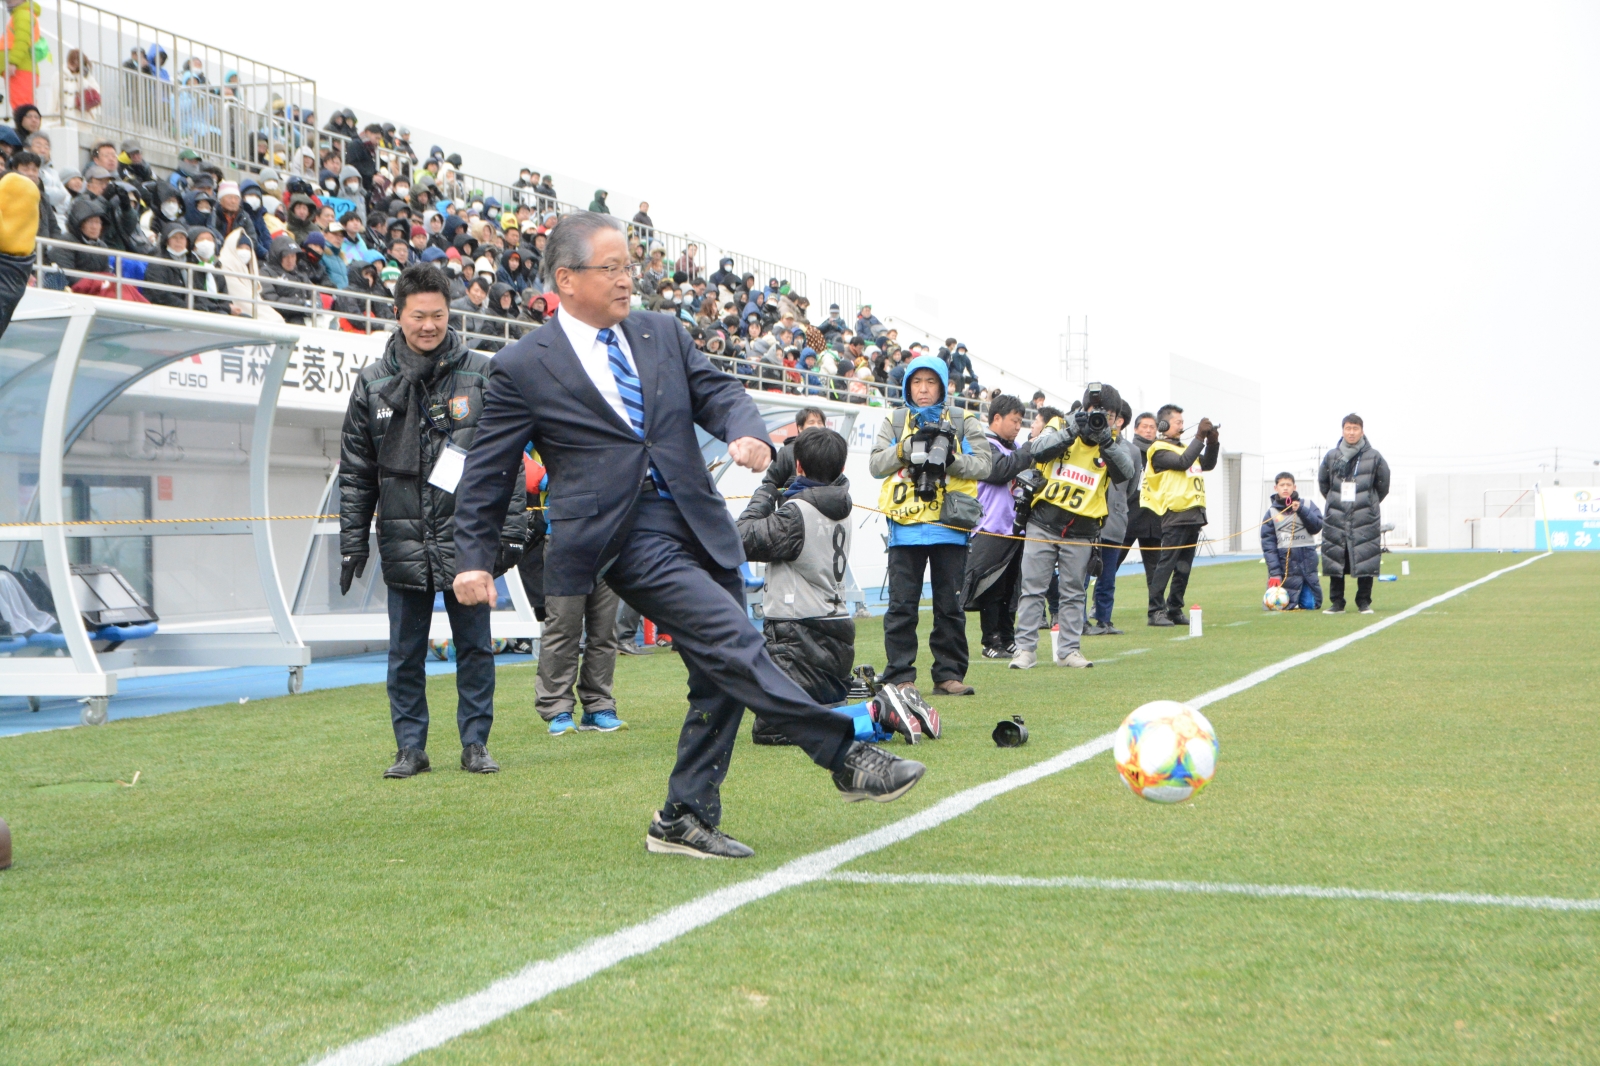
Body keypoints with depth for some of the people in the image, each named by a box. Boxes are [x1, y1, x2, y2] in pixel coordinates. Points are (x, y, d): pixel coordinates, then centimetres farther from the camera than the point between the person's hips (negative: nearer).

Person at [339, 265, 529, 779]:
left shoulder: (481, 374, 2)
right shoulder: (373, 382, 6)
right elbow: (355, 472, 9)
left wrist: (512, 530, -2)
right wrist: (352, 542, 5)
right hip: (403, 540, 1)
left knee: (474, 645, 5)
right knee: (405, 652, 7)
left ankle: (475, 742, 16)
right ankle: (410, 747, 17)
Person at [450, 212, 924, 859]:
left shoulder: (662, 334, 15)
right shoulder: (522, 369, 1)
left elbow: (717, 392, 12)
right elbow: (487, 473, 5)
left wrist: (747, 433, -11)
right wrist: (474, 559, -1)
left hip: (701, 524, 7)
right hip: (630, 538, -6)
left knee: (721, 680, 7)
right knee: (734, 645, -19)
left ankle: (684, 820, 19)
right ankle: (847, 758, -12)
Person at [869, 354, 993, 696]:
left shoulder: (964, 423, 12)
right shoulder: (894, 422, 14)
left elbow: (984, 464, 1)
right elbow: (875, 465, 4)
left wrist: (951, 459, -15)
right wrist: (904, 450, -12)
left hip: (949, 526, 0)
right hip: (906, 526, 0)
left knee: (950, 605, 4)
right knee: (902, 604, -2)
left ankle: (949, 674, 11)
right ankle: (900, 676, 1)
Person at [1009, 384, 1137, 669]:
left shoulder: (1114, 444, 7)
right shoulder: (1060, 427, 3)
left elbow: (1127, 472, -12)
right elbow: (1038, 450, -16)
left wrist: (1105, 440, -23)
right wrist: (1072, 431, -24)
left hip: (1081, 531, 2)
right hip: (1043, 524, -2)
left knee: (1074, 593, 7)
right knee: (1032, 588, -2)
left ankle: (1069, 649, 15)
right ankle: (1025, 649, 2)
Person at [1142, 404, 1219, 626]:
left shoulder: (1183, 447, 22)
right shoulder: (1159, 449, -5)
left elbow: (1207, 464, 20)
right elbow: (1182, 462, -19)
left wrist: (1212, 441, 6)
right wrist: (1199, 437, -16)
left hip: (1194, 514, 8)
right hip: (1176, 513, -8)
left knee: (1184, 567, 9)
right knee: (1166, 563, -10)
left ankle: (1175, 609, 13)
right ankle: (1156, 611, -10)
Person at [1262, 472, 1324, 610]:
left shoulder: (1308, 505, 6)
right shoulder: (1271, 512, 3)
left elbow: (1317, 527, -4)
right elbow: (1268, 543, -3)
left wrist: (1301, 510, -12)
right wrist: (1274, 573, -10)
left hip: (1307, 560, 1)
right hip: (1285, 562, -1)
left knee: (1311, 605, 2)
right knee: (1287, 605, -3)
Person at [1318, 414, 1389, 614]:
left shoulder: (1374, 457, 1)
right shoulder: (1331, 457, 5)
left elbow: (1383, 485, 12)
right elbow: (1322, 483, 18)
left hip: (1365, 519, -2)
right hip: (1336, 517, 2)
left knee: (1365, 561, -3)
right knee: (1334, 560, 1)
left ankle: (1364, 603, 6)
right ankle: (1337, 603, 9)